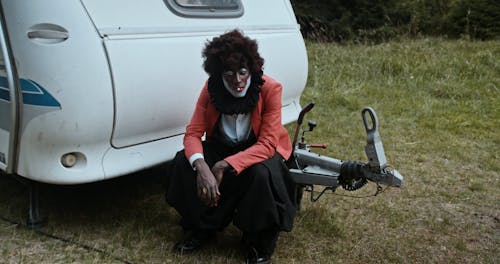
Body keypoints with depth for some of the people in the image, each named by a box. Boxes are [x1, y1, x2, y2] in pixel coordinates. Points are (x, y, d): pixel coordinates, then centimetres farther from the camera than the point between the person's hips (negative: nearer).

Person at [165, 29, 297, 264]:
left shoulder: (270, 89, -24)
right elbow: (193, 133, -16)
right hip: (223, 146, 3)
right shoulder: (211, 88, -14)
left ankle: (260, 242, -8)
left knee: (261, 174, -37)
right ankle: (203, 228, 1)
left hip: (261, 151, -3)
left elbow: (267, 145, -27)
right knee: (184, 161, -22)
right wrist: (201, 166, -39)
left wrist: (225, 165, -38)